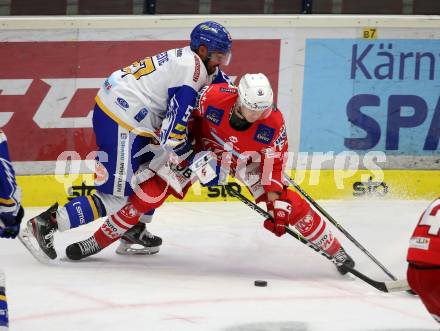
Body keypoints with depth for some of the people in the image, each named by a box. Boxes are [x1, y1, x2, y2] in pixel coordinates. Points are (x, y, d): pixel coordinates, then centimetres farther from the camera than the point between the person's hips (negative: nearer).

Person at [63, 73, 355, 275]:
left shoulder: (273, 123, -30)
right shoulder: (212, 97, -35)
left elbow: (274, 166, -18)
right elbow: (185, 116, -12)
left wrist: (276, 206, -21)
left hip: (249, 162, 1)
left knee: (289, 203, -13)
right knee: (154, 189, -13)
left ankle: (335, 250, 6)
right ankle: (100, 239, -1)